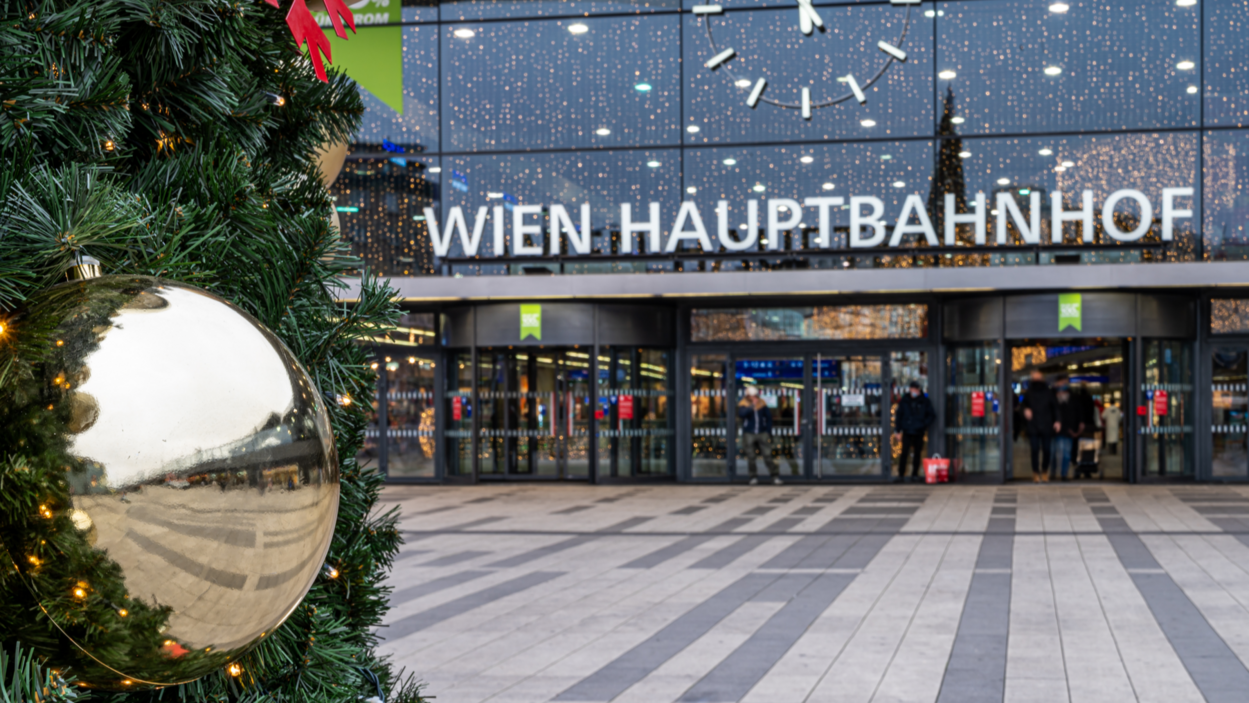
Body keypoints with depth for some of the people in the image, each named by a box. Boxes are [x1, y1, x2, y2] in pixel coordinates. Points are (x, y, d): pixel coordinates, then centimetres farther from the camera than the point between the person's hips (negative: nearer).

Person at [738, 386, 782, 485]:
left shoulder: (762, 404, 4)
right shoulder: (743, 405, -4)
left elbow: (768, 417, 12)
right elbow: (741, 414, -27)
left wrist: (769, 432, 7)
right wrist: (752, 406, -36)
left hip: (762, 433, 1)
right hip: (749, 434, -1)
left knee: (768, 455, -4)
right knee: (751, 457, 2)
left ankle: (775, 476, -3)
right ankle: (754, 477, 12)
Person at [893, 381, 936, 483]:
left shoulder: (925, 401, 3)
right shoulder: (904, 401, 3)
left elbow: (932, 415, 8)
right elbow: (898, 415, 7)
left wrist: (924, 425, -4)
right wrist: (897, 431, 2)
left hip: (919, 432, 1)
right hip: (907, 432, -1)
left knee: (917, 454, 5)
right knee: (904, 453, -7)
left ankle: (915, 474, 14)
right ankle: (901, 474, 1)